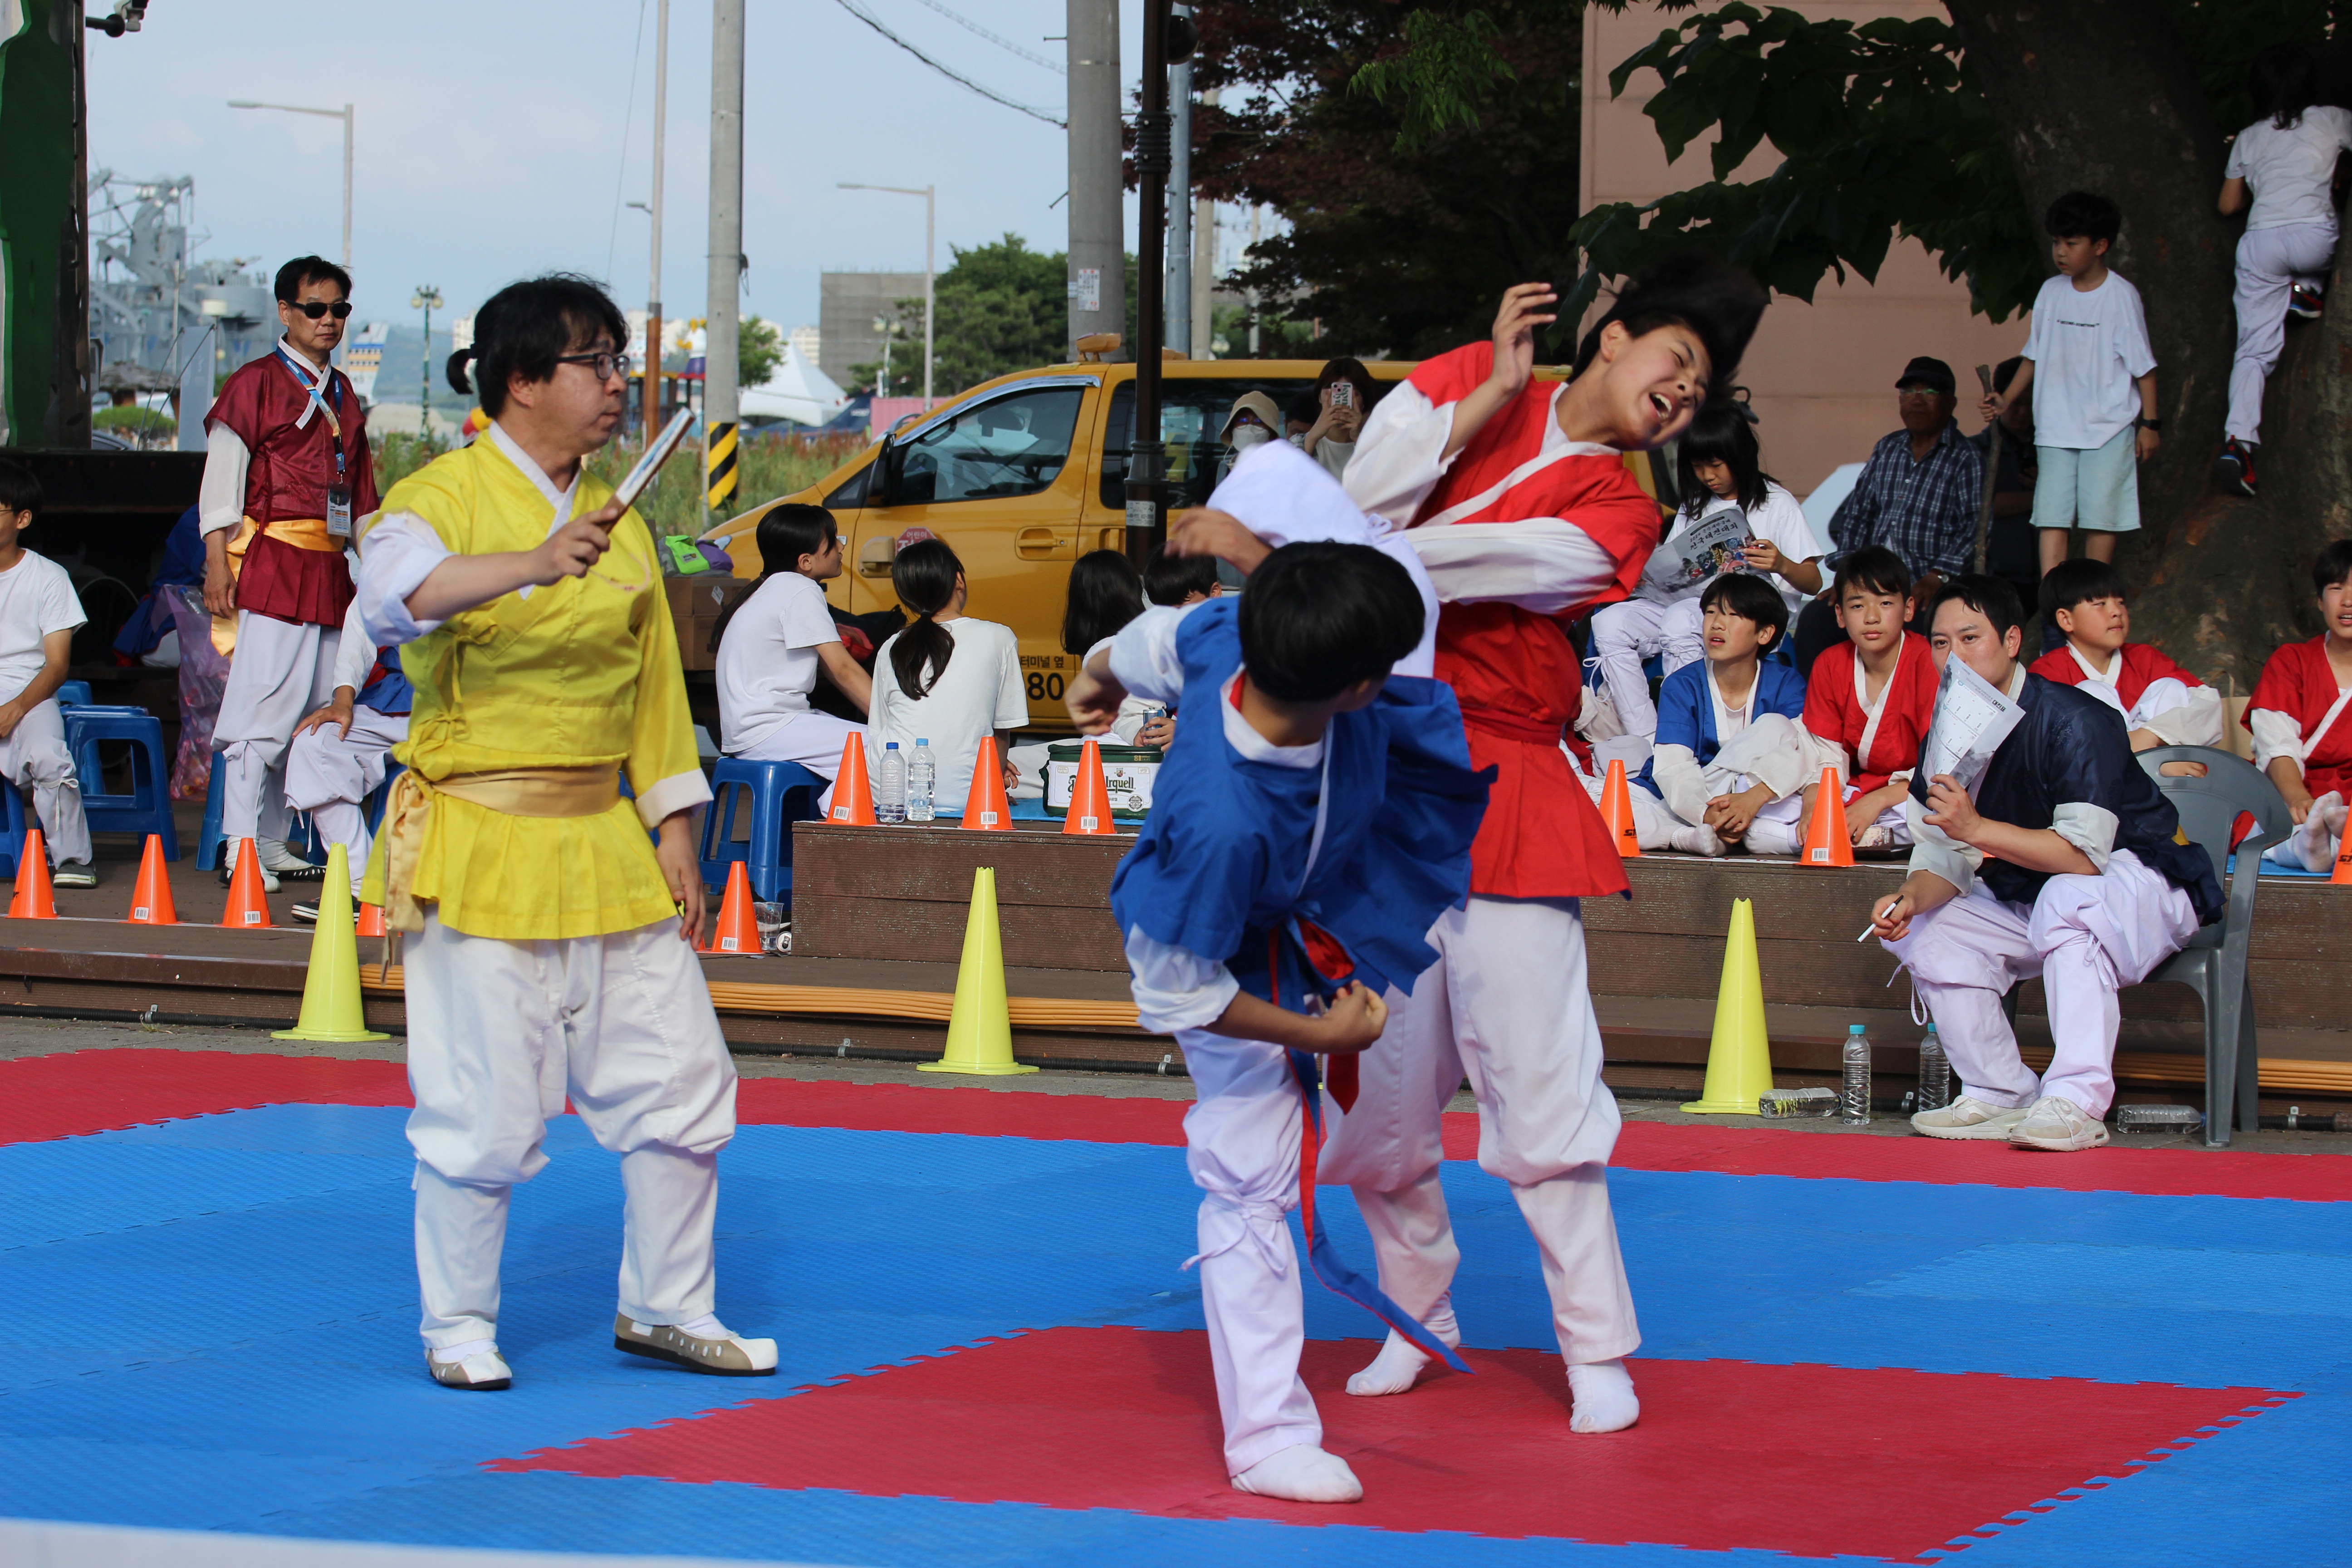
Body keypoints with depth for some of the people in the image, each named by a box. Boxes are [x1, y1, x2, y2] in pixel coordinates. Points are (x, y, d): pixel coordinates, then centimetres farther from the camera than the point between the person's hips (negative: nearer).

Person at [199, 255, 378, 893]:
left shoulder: (343, 394, 20)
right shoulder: (255, 384, -1)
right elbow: (222, 474, -5)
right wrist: (217, 560, -12)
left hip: (330, 568, 7)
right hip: (273, 561, -7)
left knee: (319, 711, 5)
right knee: (265, 703, -12)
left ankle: (273, 843, 10)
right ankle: (243, 850, -11)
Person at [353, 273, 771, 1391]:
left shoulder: (617, 521, 13)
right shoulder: (445, 496, -8)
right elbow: (394, 590, -31)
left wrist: (675, 829, 10)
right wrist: (533, 564, -46)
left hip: (606, 844, 6)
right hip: (480, 847, -6)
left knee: (680, 1077, 7)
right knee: (485, 1109, -4)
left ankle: (665, 1307, 23)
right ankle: (458, 1327, 15)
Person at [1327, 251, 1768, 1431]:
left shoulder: (1616, 514, 2)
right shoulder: (1466, 381, 10)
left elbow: (1475, 566, -12)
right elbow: (1365, 502, -6)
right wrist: (1497, 390, -7)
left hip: (1498, 790, -2)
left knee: (1536, 1079, -8)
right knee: (1376, 1088, 6)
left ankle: (1598, 1351, 2)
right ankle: (1420, 1313, 27)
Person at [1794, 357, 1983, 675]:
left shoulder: (1967, 460, 0)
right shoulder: (1887, 450, 19)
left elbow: (1976, 529, -11)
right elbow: (1857, 514, 18)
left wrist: (1936, 578, -23)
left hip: (1929, 589, -5)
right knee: (1815, 619, -19)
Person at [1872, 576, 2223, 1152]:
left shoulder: (2073, 721, -25)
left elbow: (2084, 855, -34)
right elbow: (1944, 856, -3)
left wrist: (1977, 827, -41)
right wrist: (1913, 898, -26)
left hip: (2147, 885, -8)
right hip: (2032, 901, 8)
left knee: (2067, 899, -38)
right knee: (1924, 932, -8)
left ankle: (2075, 1103, -41)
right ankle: (2003, 1098, -7)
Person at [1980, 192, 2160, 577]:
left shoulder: (2121, 297, -7)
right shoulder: (2051, 293, 7)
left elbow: (2143, 365, -4)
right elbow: (2035, 355, 17)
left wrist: (2150, 423, -5)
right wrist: (2006, 399, 9)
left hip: (2109, 427, -4)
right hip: (2056, 426, 4)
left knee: (2101, 516, -2)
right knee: (2051, 516, -5)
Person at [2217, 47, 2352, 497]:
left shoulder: (2248, 139, 18)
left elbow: (2229, 205, 23)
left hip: (2259, 242, 3)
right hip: (2315, 236, -3)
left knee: (2255, 347, 2)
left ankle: (2238, 438, -16)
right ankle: (2309, 289, 11)